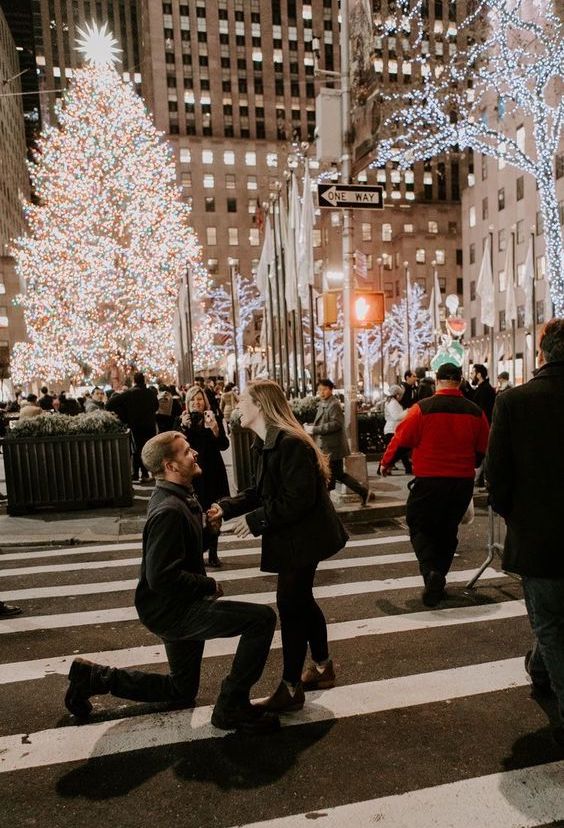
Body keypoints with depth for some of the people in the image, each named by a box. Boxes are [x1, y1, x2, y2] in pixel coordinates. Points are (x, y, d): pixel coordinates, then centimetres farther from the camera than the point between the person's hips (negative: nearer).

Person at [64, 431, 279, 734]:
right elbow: (161, 577, -29)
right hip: (170, 610, -10)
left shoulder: (181, 498, 5)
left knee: (182, 692, 25)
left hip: (178, 606, 10)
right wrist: (210, 586, -17)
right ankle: (232, 705, -5)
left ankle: (94, 676, 28)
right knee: (262, 618, -19)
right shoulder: (169, 510, -26)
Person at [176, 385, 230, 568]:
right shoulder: (182, 421, 1)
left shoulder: (214, 418, 0)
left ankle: (213, 553, 18)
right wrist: (183, 427, -21)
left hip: (212, 472, 1)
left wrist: (215, 428, -25)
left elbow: (224, 445, -9)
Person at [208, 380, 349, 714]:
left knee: (290, 606, -2)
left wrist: (256, 521, -20)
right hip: (296, 537, 10)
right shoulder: (268, 444, 8)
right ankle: (323, 668, 39)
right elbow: (261, 492, 11)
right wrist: (226, 508, -1)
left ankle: (291, 690, 13)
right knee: (301, 601, 21)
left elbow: (298, 500, -28)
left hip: (303, 539, -10)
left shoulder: (291, 443, -25)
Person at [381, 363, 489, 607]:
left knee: (419, 527, 9)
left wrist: (386, 463, 11)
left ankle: (431, 572, -13)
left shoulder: (422, 408, -11)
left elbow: (401, 439, -6)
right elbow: (483, 449, 11)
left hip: (429, 481, -4)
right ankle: (438, 580, 25)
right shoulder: (475, 411, 2)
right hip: (463, 481, 4)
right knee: (448, 530, 18)